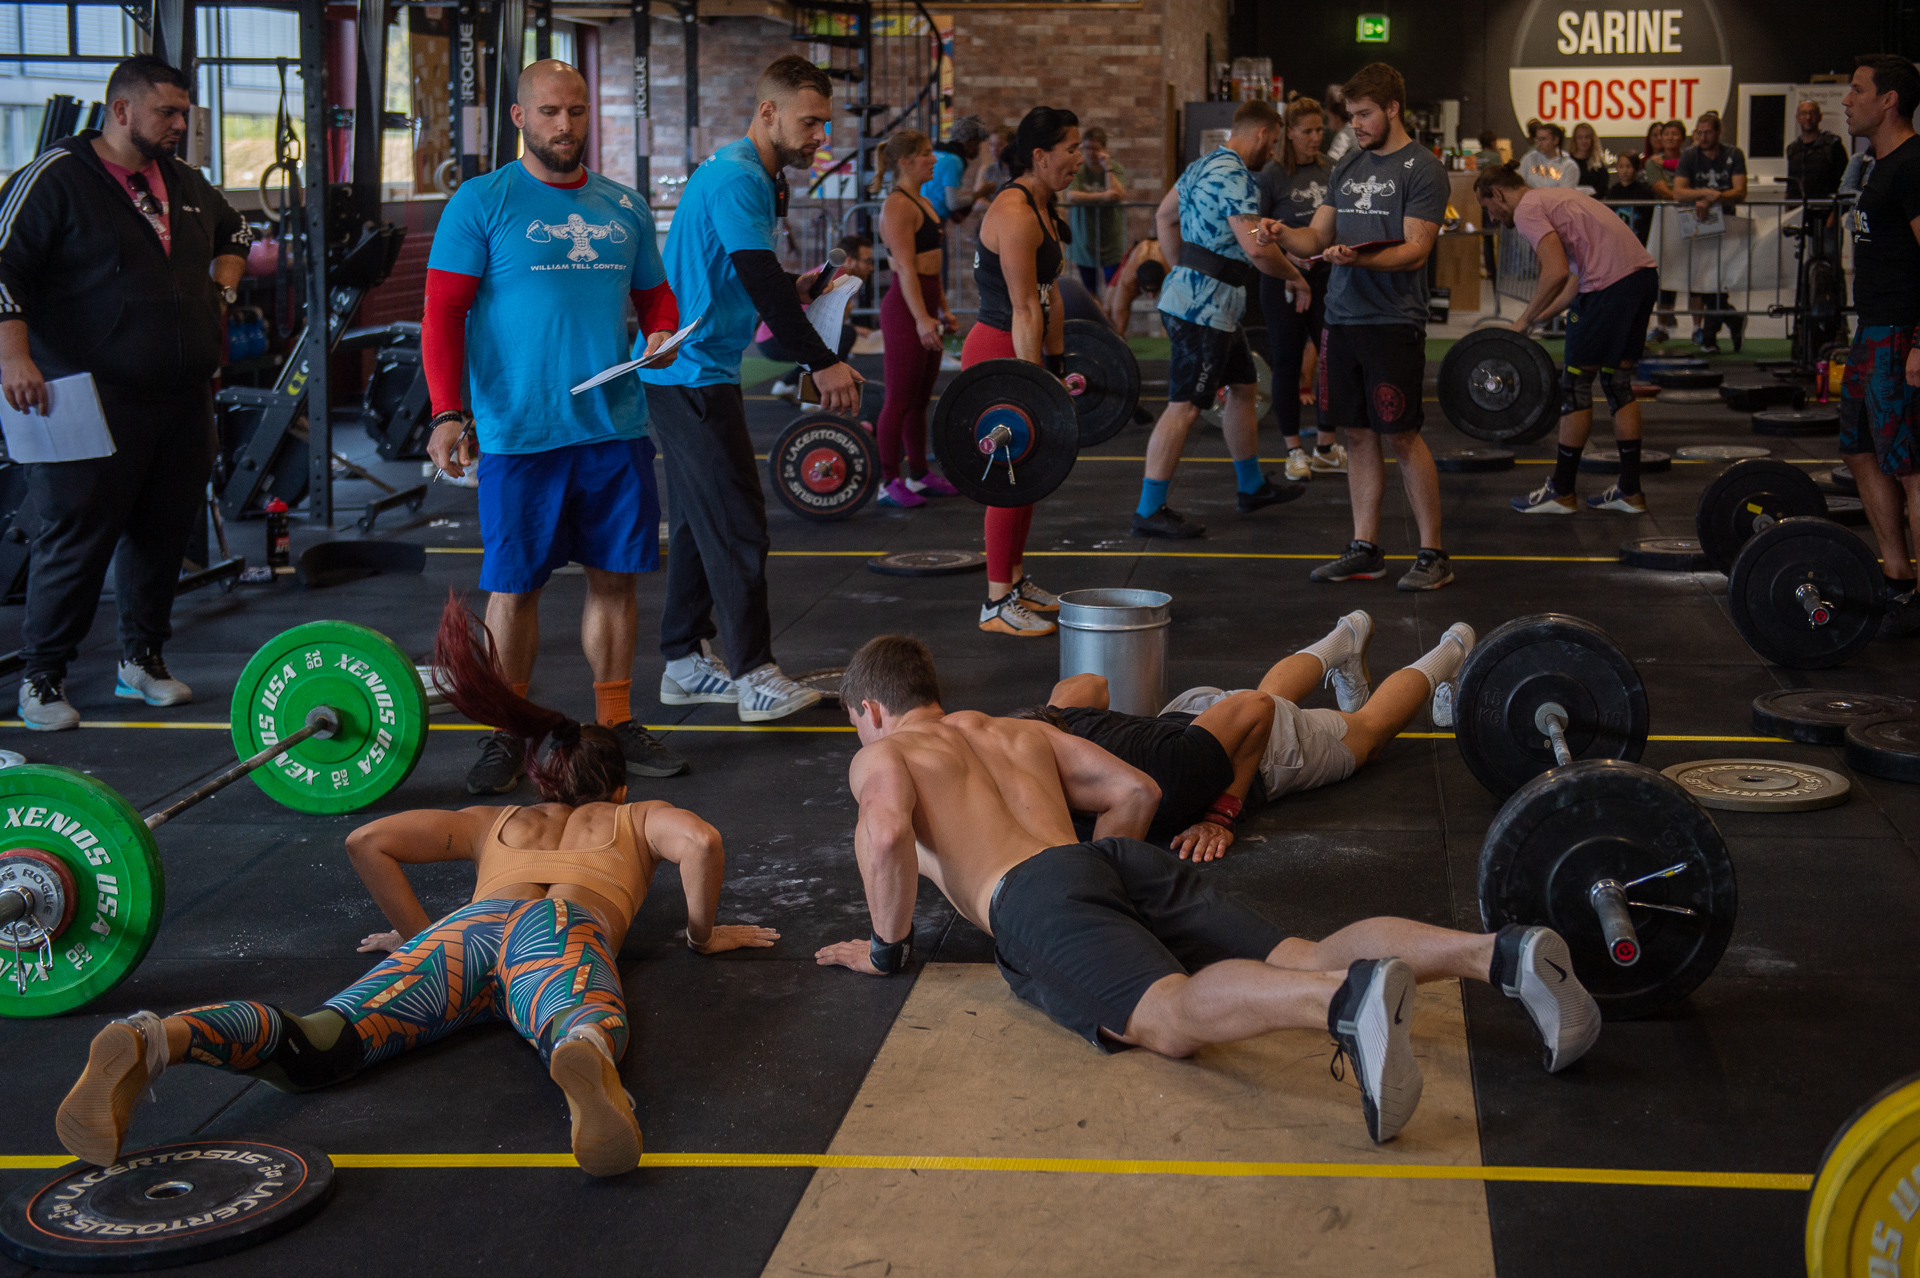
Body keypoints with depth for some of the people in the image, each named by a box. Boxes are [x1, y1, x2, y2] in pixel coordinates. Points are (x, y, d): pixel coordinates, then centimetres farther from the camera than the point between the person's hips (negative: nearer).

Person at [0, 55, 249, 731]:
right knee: (77, 536, -4)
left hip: (183, 400, 7)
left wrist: (222, 288, 20)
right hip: (93, 402, -7)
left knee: (165, 530, 11)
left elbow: (232, 232, 37)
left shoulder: (186, 183, 15)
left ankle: (142, 660, 25)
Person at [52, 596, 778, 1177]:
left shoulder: (494, 823, 43)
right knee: (580, 1027, -38)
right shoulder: (637, 818, 37)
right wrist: (704, 934, 28)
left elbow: (369, 841, 30)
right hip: (564, 927, -2)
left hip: (464, 928, 3)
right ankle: (584, 1058, -77)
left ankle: (156, 1041, -51)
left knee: (315, 1046, -23)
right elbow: (703, 843, 13)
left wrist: (416, 933, 39)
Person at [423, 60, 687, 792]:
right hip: (519, 430, -4)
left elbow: (653, 293, 21)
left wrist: (663, 333, -3)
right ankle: (507, 736, 14)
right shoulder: (482, 203, -3)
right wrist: (448, 413, -17)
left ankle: (615, 723, 20)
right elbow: (443, 313, -7)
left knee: (616, 575, 8)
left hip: (616, 426, 4)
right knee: (514, 586, 2)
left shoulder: (625, 207, 11)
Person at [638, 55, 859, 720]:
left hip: (684, 371, 11)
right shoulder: (738, 179, -17)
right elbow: (760, 284, -25)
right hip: (693, 372, -11)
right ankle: (756, 677, -6)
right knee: (736, 522, -9)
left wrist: (789, 287, 13)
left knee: (702, 518, 14)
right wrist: (823, 363, -24)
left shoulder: (746, 174, 16)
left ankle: (685, 664, 20)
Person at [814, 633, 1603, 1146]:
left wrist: (887, 948, 8)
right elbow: (1137, 792, 32)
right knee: (1308, 960, -9)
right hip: (1127, 863, 6)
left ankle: (1352, 996, -62)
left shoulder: (879, 757, 19)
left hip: (1035, 900, -6)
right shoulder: (1021, 732, 38)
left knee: (1175, 1015, -32)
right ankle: (1499, 953, -34)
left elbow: (887, 833, -5)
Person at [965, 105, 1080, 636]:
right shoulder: (1015, 214, -20)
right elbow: (1025, 310, -23)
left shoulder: (1041, 208, 11)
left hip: (1021, 353, 10)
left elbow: (1050, 298, 16)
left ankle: (1016, 580, 28)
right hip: (998, 356, -10)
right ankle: (998, 604, 1)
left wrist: (1056, 368, 18)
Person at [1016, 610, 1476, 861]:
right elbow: (1089, 683, -13)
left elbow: (1253, 710, -39)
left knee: (1368, 726, 28)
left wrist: (1222, 815, -37)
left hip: (1267, 743, -4)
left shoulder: (1160, 786, -50)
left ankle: (1448, 652, 55)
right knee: (1276, 689, 40)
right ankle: (1345, 640, 68)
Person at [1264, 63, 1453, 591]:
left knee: (1402, 434, -5)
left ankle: (1433, 553, 3)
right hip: (1342, 317, 6)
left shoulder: (1421, 168, -5)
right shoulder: (1347, 167, 16)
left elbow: (1415, 249, -12)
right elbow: (1317, 237, 15)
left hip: (1393, 322, -6)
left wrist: (1359, 258, -28)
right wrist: (1283, 234, -6)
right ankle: (1365, 549, 17)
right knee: (1359, 434, 9)